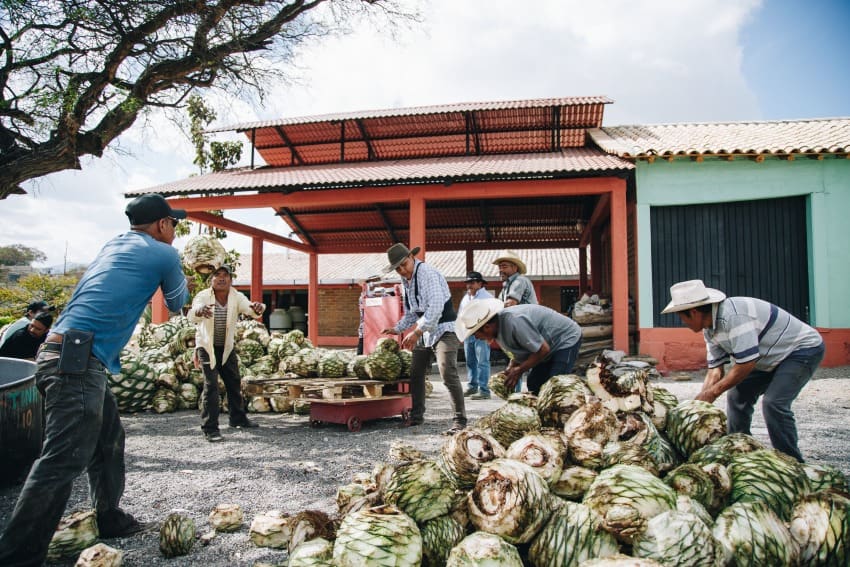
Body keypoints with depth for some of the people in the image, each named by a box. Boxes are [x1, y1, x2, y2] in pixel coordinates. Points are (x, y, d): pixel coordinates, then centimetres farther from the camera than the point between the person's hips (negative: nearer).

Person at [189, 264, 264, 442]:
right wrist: (200, 311, -63)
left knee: (234, 382, 15)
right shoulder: (203, 296, -20)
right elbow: (192, 316, -38)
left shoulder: (236, 297, -12)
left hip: (227, 347, 4)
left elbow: (249, 308, -31)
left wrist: (257, 308, -56)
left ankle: (237, 417, 33)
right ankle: (210, 428, -4)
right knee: (211, 385, -11)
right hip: (207, 346, -4)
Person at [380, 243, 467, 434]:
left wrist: (417, 332, -29)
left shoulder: (426, 273, -18)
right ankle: (416, 416, 24)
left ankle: (460, 420, -9)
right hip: (425, 332, 9)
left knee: (448, 374, -18)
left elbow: (436, 306, -28)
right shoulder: (405, 281, 11)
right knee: (415, 373, 10)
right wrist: (397, 329, 11)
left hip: (444, 330, -9)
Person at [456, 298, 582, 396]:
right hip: (551, 346, 10)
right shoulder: (497, 326, -5)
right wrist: (511, 368, -11)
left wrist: (519, 370, -20)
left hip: (566, 339, -9)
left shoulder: (513, 321, -36)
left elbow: (543, 349, -29)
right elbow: (518, 351, 8)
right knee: (533, 384, 7)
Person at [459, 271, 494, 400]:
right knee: (470, 362, 12)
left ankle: (484, 390, -8)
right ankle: (472, 387, 22)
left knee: (482, 362, -8)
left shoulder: (487, 297, -3)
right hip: (467, 334, 7)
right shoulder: (465, 298, 18)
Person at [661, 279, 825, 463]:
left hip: (804, 349, -9)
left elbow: (746, 363, -33)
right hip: (775, 357, 9)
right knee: (737, 395, 5)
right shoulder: (709, 328, -4)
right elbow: (715, 370, -2)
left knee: (773, 403, -22)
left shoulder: (733, 315, -33)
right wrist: (700, 402, -13)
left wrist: (713, 392, -23)